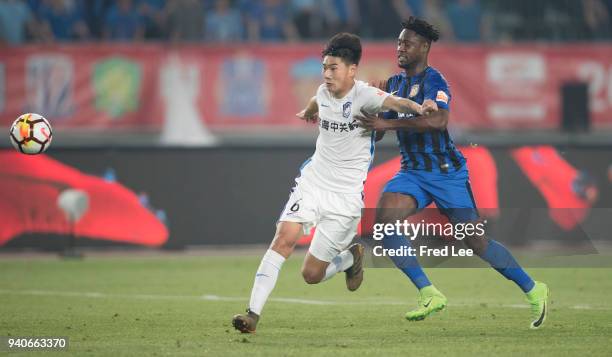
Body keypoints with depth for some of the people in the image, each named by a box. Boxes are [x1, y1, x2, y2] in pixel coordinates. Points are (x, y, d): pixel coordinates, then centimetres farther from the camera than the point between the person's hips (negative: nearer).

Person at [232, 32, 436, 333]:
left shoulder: (363, 95, -17)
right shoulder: (324, 93, 2)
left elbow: (392, 102, -39)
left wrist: (417, 108, -61)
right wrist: (308, 111, 53)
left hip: (345, 195, -5)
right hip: (312, 181, 5)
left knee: (311, 275, -1)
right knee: (284, 237, -19)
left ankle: (352, 257, 31)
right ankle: (253, 314, -17)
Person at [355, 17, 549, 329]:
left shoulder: (433, 80, -12)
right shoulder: (394, 83, 12)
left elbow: (438, 119, -32)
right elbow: (378, 130, 22)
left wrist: (387, 123, -34)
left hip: (447, 172, -6)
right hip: (412, 172, 6)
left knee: (475, 242, -3)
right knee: (384, 216, -22)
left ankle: (533, 290, 19)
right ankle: (428, 295, -19)